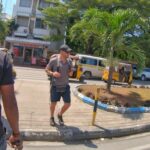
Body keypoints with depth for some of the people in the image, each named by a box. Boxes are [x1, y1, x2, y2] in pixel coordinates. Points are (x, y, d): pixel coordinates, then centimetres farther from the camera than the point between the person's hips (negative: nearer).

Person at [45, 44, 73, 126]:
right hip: (55, 86, -4)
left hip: (65, 86, 4)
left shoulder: (69, 61, 0)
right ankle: (52, 117, 36)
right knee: (53, 103, 8)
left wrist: (71, 73, -8)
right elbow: (46, 69, -3)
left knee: (67, 104, 3)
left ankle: (60, 115, 32)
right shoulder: (54, 60, -14)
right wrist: (52, 73, -22)